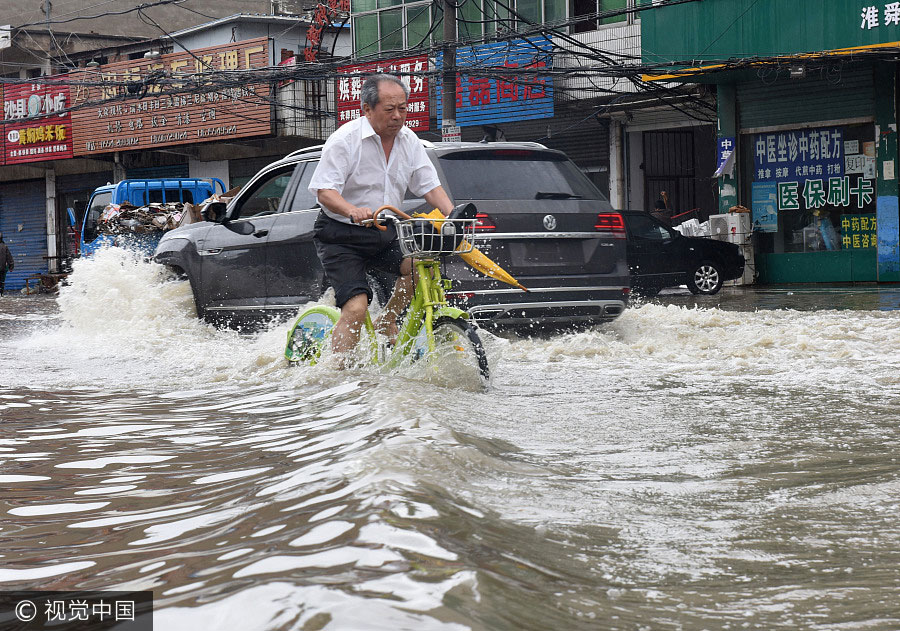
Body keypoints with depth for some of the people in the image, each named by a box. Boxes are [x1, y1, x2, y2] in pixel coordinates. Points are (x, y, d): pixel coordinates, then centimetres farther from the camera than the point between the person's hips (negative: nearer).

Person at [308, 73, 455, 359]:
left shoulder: (408, 140, 3)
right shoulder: (345, 139, -15)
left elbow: (430, 185, 3)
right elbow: (324, 191, -22)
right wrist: (353, 211, -43)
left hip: (385, 235, 6)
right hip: (341, 237, -6)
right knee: (356, 308, -20)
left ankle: (387, 320, 2)